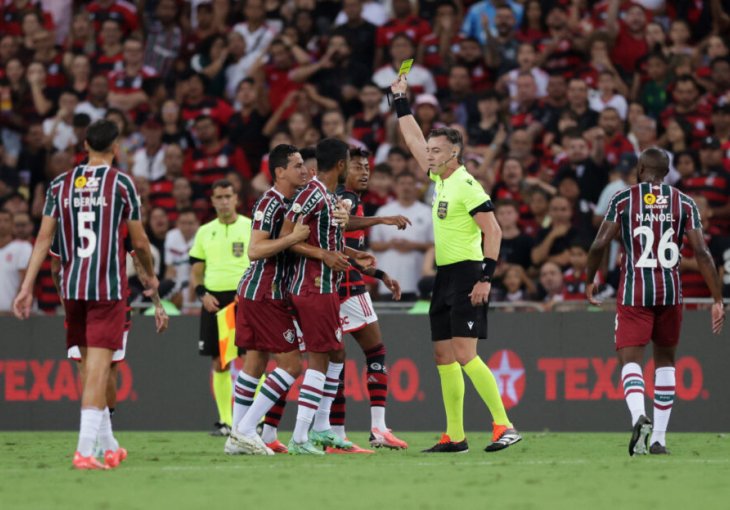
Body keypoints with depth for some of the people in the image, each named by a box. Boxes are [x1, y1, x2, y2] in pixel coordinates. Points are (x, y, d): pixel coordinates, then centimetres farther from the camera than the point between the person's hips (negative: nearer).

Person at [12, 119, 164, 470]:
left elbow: (44, 238, 3)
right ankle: (84, 451, -17)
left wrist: (27, 287, 3)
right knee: (97, 369, -7)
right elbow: (139, 241, 0)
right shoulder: (120, 183, -4)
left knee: (89, 367, 15)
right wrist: (150, 276, 19)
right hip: (109, 288, -4)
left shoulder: (60, 184, 6)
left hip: (72, 287, 5)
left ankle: (109, 446, 26)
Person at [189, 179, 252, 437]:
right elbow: (195, 272, 16)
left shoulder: (251, 227, 2)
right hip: (214, 301, 4)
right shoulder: (205, 232, 13)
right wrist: (202, 294, -2)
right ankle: (225, 420, 11)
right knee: (219, 363, 5)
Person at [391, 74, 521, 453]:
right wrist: (400, 99, 26)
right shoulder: (436, 179, 13)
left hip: (465, 276, -9)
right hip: (441, 278, 9)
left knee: (465, 355, -15)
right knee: (443, 357, 7)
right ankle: (454, 436, 9)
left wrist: (486, 277, -21)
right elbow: (413, 140, 25)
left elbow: (493, 231, -16)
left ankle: (504, 427, -14)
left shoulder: (466, 185, -12)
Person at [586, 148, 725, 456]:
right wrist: (718, 300, 0)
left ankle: (639, 417, -33)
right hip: (670, 291, 2)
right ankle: (658, 439, 15)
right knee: (665, 360, 17)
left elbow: (600, 244, -6)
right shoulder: (683, 203, 4)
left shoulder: (623, 199, 0)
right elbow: (701, 252, -3)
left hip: (634, 291, -2)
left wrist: (589, 281, 11)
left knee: (630, 359, -3)